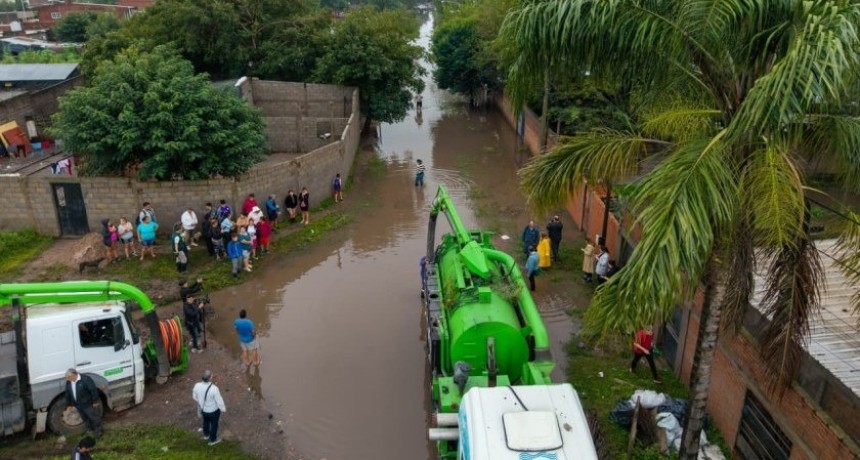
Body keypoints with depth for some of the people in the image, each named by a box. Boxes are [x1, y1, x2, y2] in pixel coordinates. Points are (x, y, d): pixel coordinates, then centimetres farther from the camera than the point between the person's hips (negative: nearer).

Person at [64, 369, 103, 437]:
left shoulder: (85, 379, -28)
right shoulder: (68, 382, -6)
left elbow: (93, 390, -22)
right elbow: (68, 394, 7)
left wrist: (95, 401, -17)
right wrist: (69, 404, 12)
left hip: (89, 404, -6)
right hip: (78, 405, 6)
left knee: (94, 417, 12)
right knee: (85, 419, 23)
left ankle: (98, 431, 32)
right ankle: (90, 430, 45)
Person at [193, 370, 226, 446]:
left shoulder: (197, 385, -25)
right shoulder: (214, 389, -39)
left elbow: (195, 396, -3)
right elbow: (219, 400, -25)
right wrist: (223, 409, -5)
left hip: (203, 409, 4)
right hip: (213, 410, -4)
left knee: (206, 421, 33)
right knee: (214, 424, 23)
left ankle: (206, 434, 60)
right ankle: (213, 440, 46)